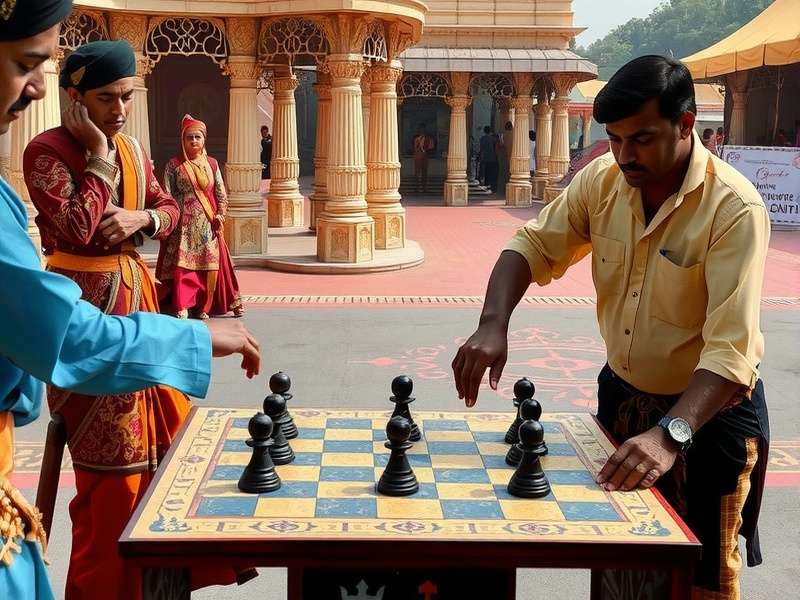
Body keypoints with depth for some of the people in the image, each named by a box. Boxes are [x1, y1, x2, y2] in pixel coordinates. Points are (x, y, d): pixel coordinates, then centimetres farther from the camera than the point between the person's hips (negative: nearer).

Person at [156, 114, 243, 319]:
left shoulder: (212, 164, 9)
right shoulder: (174, 165, 1)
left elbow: (221, 194, 11)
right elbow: (167, 196, -2)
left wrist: (220, 215, -3)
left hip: (208, 224, 3)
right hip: (184, 224, -3)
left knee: (210, 264, 2)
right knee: (182, 264, -8)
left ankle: (203, 306, 12)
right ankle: (182, 307, -6)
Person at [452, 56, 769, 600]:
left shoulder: (735, 208, -26)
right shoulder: (603, 180, -9)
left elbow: (731, 349, -33)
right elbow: (533, 247, -4)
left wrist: (670, 433, -46)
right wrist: (492, 326, -24)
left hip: (708, 408, -5)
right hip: (622, 393, 5)